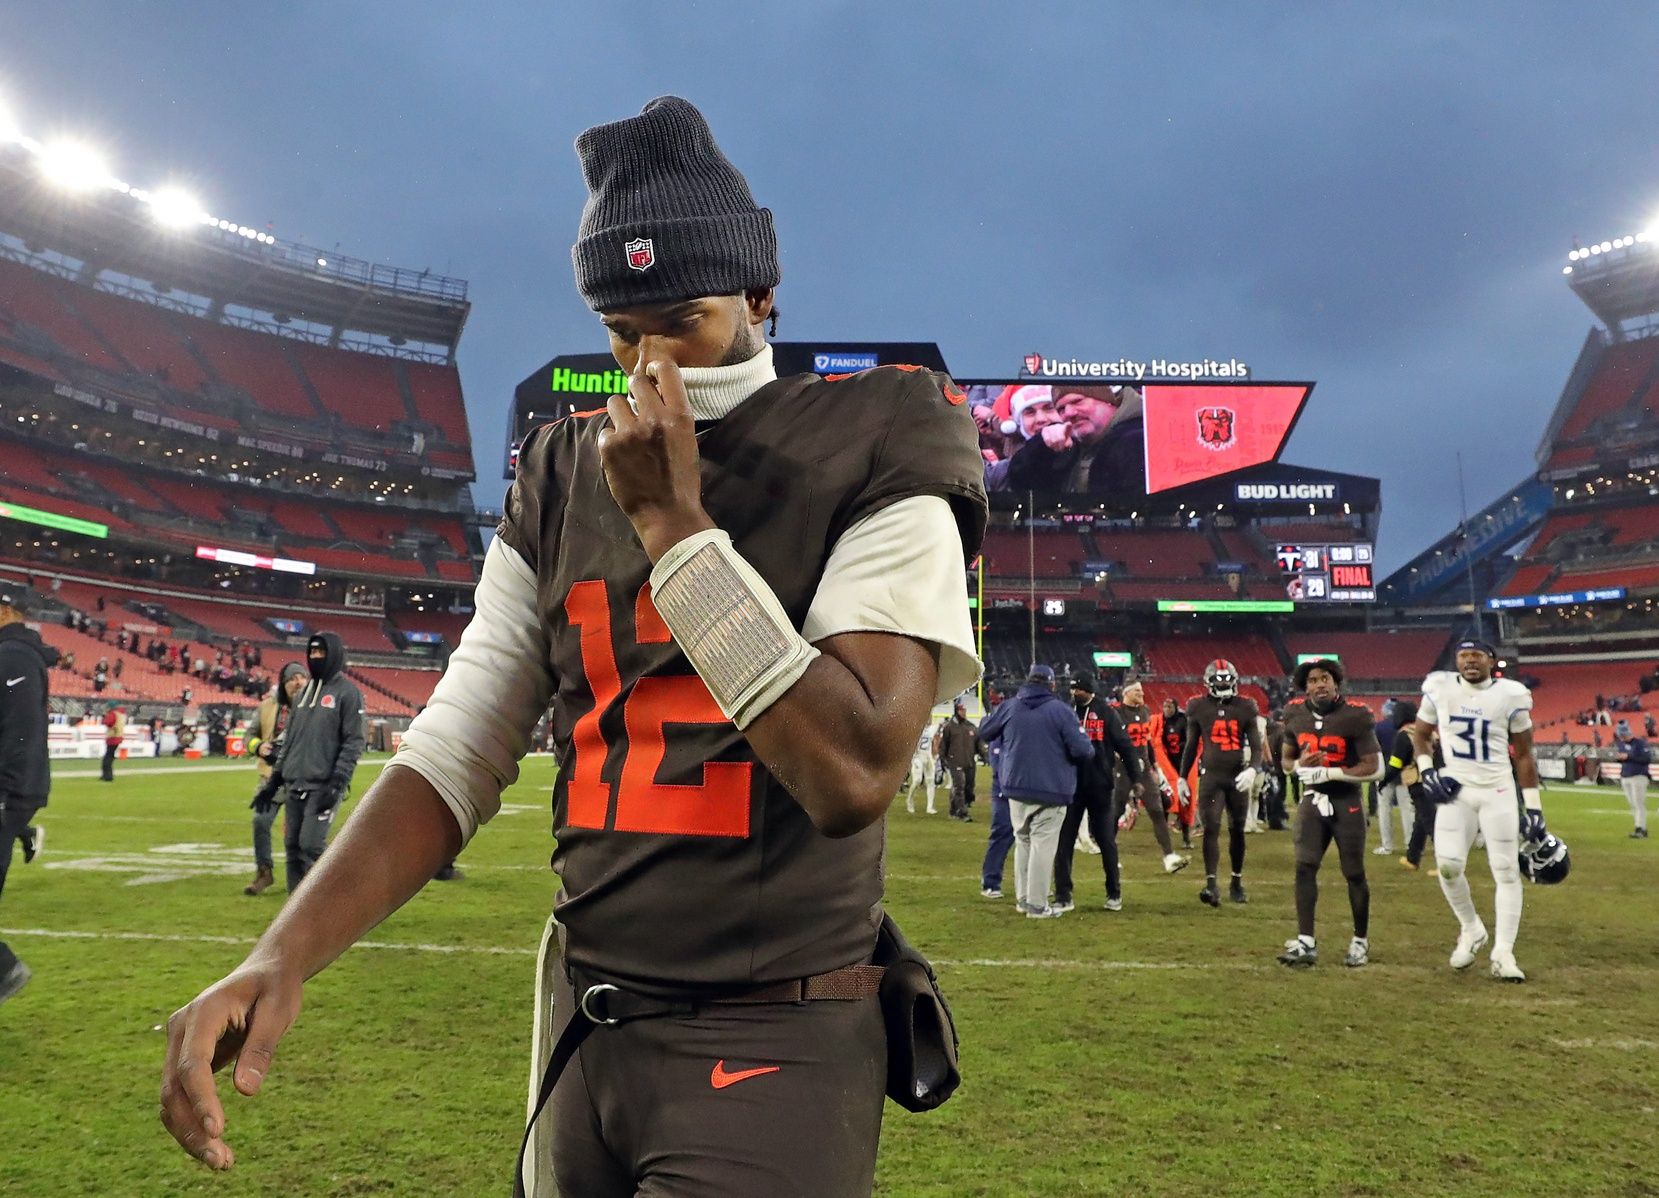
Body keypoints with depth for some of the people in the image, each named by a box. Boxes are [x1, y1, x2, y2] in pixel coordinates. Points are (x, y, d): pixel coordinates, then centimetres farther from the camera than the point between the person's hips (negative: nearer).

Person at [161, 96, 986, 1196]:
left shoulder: (872, 456, -7)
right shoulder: (567, 479, 7)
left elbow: (854, 774, -19)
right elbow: (456, 757, 2)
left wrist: (673, 518, -17)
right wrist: (282, 955, -13)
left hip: (776, 1052, -4)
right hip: (584, 1027, 5)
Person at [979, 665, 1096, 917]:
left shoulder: (1009, 706, 2)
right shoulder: (1061, 711, -10)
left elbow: (984, 732, 15)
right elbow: (1081, 750, -13)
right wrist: (1090, 754, 9)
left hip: (1017, 787, 4)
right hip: (1052, 791, -4)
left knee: (1023, 841, 17)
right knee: (1043, 844, -1)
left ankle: (1022, 898, 21)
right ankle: (1037, 904, -1)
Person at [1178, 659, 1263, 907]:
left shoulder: (1245, 708, 1)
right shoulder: (1199, 708, 1)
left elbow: (1256, 745, 1)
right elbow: (1191, 746, 9)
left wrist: (1252, 768, -18)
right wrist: (1182, 777, 9)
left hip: (1237, 776, 1)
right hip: (1210, 776, -1)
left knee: (1237, 830, 10)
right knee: (1211, 828, -11)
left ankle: (1237, 883, 24)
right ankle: (1211, 885, -16)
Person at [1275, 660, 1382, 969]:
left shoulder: (1355, 717, -14)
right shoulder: (1295, 715, 0)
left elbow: (1375, 768, -16)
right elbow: (1286, 760, 12)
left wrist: (1327, 773, -22)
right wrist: (1300, 765, -13)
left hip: (1347, 802, -3)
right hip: (1312, 800, 4)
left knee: (1354, 873, 5)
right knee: (1304, 867, -7)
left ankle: (1361, 941, 22)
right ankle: (1306, 943, -5)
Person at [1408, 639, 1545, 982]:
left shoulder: (1511, 696, -5)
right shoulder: (1439, 689, -2)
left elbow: (1523, 755, 2)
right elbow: (1419, 734, 12)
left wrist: (1533, 809, -1)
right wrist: (1427, 772, -5)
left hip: (1498, 791, -1)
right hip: (1455, 790, 1)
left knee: (1507, 871, -2)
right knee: (1448, 865, -12)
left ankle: (1503, 953, 7)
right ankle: (1471, 931, 14)